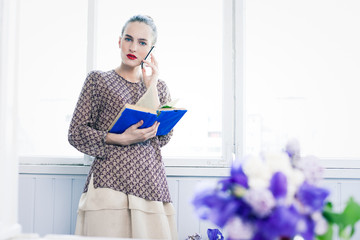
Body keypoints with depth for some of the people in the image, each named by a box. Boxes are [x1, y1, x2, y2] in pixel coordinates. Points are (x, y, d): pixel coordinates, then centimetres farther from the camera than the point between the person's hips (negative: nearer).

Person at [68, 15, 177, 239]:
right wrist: (121, 139, -12)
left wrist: (151, 87, 1)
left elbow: (163, 138, 4)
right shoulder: (98, 80, 8)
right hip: (109, 181, -3)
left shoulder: (159, 87, 17)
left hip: (151, 183, 3)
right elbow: (76, 132, 2)